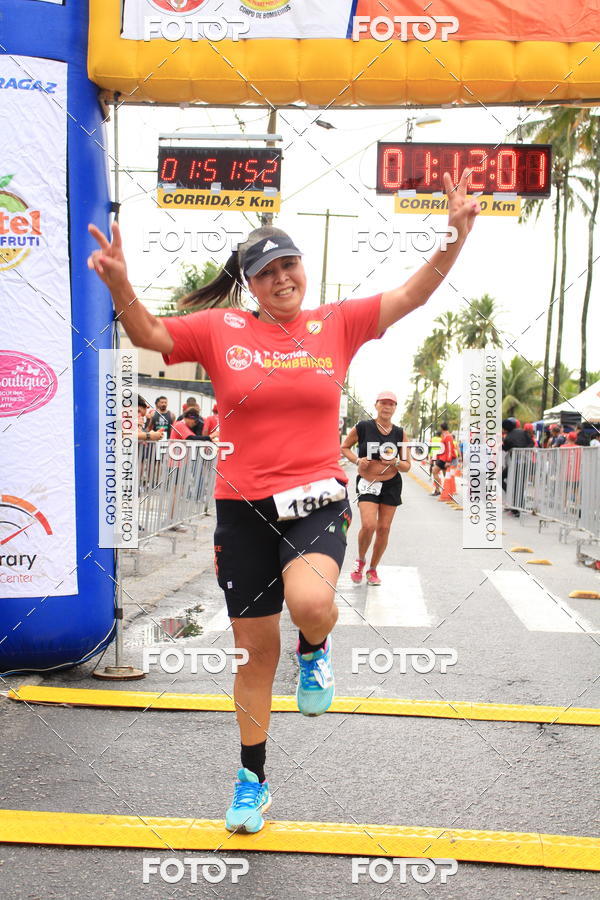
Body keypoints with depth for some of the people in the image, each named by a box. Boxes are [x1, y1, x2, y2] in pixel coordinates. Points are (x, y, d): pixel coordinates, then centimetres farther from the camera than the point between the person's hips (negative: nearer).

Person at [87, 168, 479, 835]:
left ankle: (314, 652, 9)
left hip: (317, 500, 0)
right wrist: (119, 284, -19)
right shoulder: (221, 329, 2)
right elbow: (148, 336, -1)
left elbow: (411, 295, 0)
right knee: (254, 653, 11)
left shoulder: (337, 324, 3)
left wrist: (456, 236, -13)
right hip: (243, 509, 1)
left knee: (310, 602, -33)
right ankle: (252, 780, 35)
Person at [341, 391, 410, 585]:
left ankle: (372, 569, 24)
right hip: (367, 483, -3)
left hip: (392, 485, 3)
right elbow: (344, 447, 8)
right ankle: (360, 560, 11)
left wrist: (395, 462, -15)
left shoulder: (399, 433, 2)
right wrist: (357, 460, -10)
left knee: (383, 529, 4)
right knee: (368, 525, -19)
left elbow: (407, 466, 6)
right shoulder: (363, 427, -6)